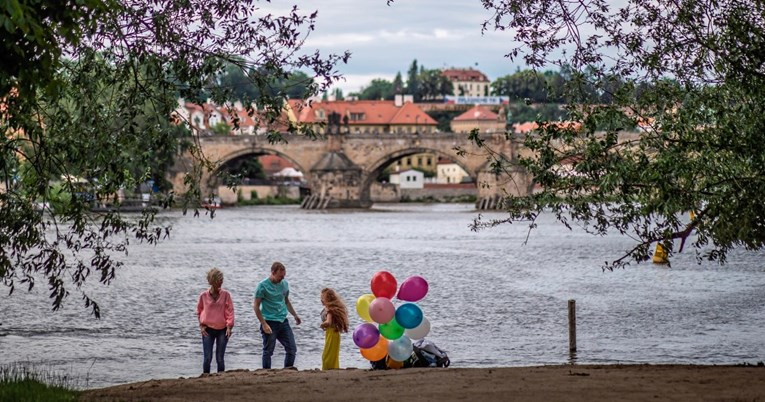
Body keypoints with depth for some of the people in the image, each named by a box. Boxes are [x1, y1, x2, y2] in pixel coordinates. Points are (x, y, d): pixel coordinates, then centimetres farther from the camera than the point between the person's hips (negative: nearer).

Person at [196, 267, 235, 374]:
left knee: (220, 359, 3)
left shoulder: (225, 294, -3)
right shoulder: (204, 295, -1)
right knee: (207, 358, -3)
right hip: (208, 330, 0)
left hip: (222, 330, 0)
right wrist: (201, 325, 3)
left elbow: (230, 311, -3)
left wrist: (229, 326, -10)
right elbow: (199, 310, 12)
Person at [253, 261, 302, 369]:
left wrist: (295, 315, 19)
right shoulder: (263, 286, -11)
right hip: (270, 323, -6)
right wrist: (264, 324, -17)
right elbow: (256, 306, -11)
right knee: (268, 351, 2)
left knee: (292, 349, 1)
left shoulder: (284, 283, 8)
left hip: (283, 321, 6)